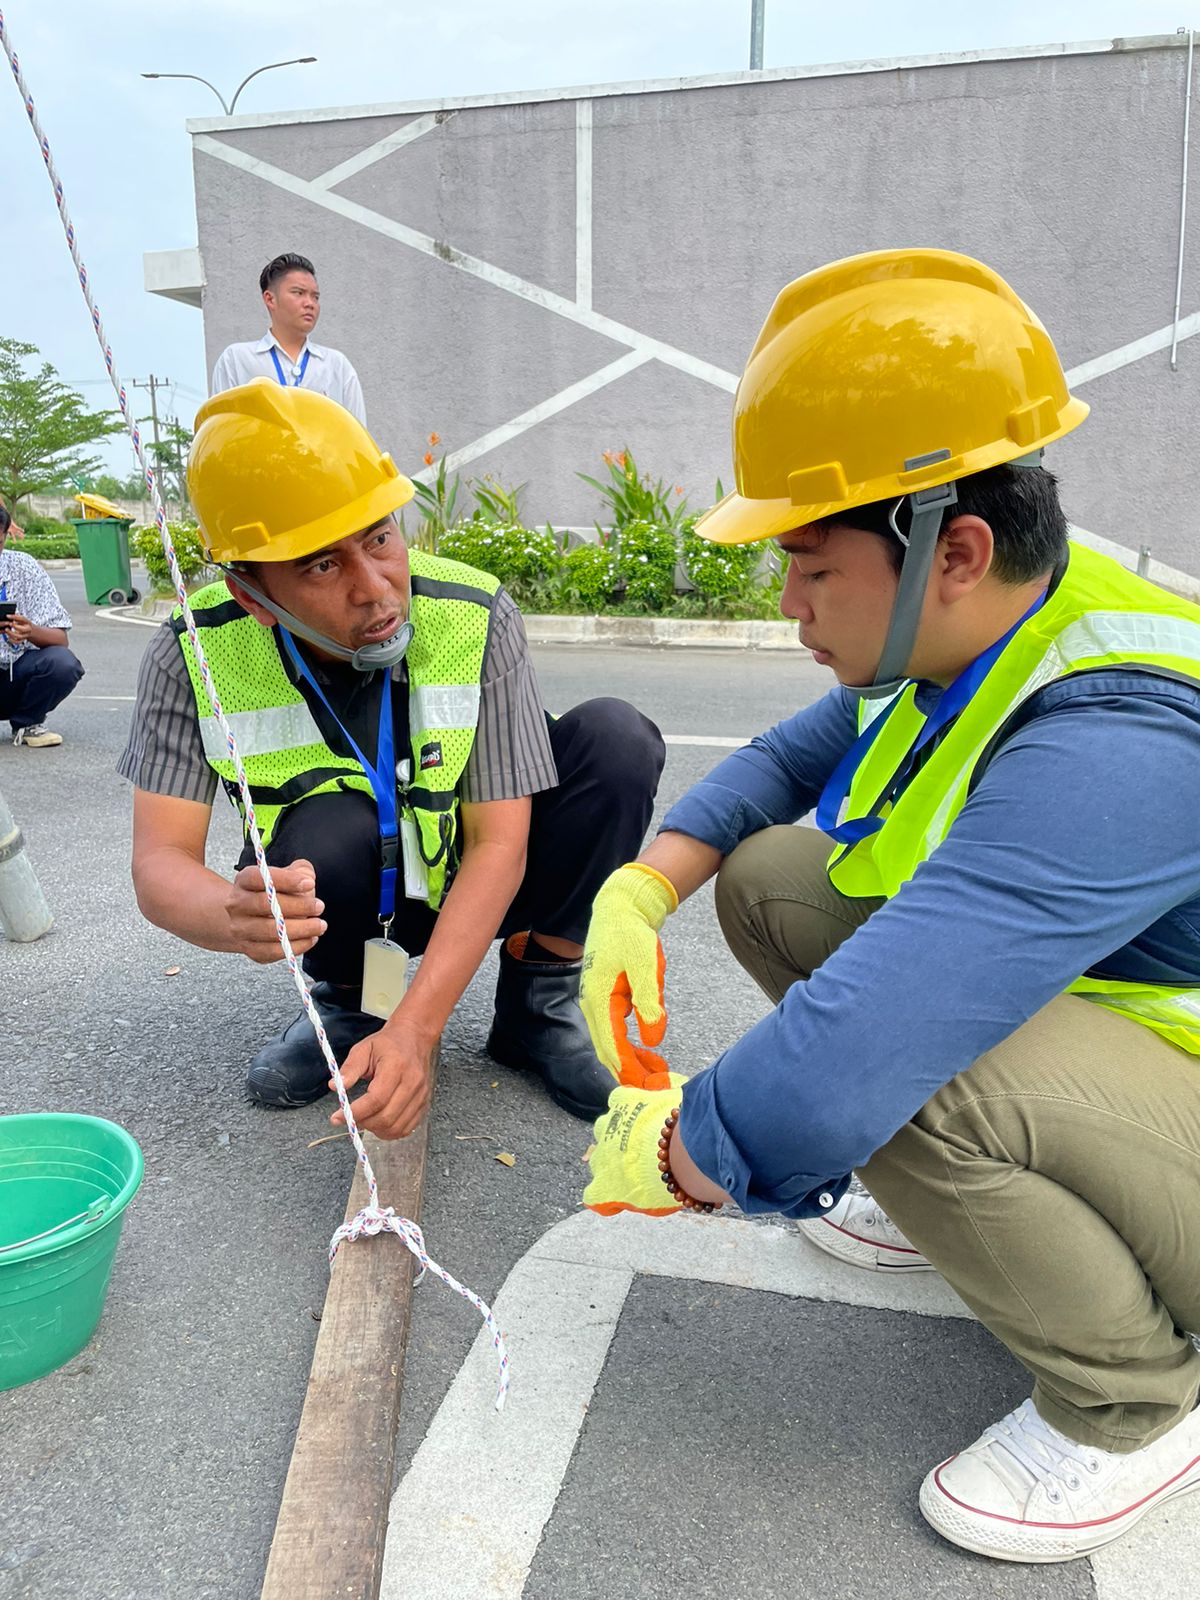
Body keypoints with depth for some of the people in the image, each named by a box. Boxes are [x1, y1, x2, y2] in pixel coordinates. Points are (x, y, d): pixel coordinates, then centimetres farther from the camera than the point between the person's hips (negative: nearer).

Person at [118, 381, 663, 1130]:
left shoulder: (477, 619, -24)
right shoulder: (194, 655, -20)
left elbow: (499, 844, -25)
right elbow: (160, 863, -23)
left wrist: (415, 1030, -36)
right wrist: (233, 918, -49)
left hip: (478, 885, 0)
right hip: (349, 902, 1)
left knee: (615, 737, -25)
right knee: (326, 832, -36)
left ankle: (539, 998, -7)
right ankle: (347, 1002, 0)